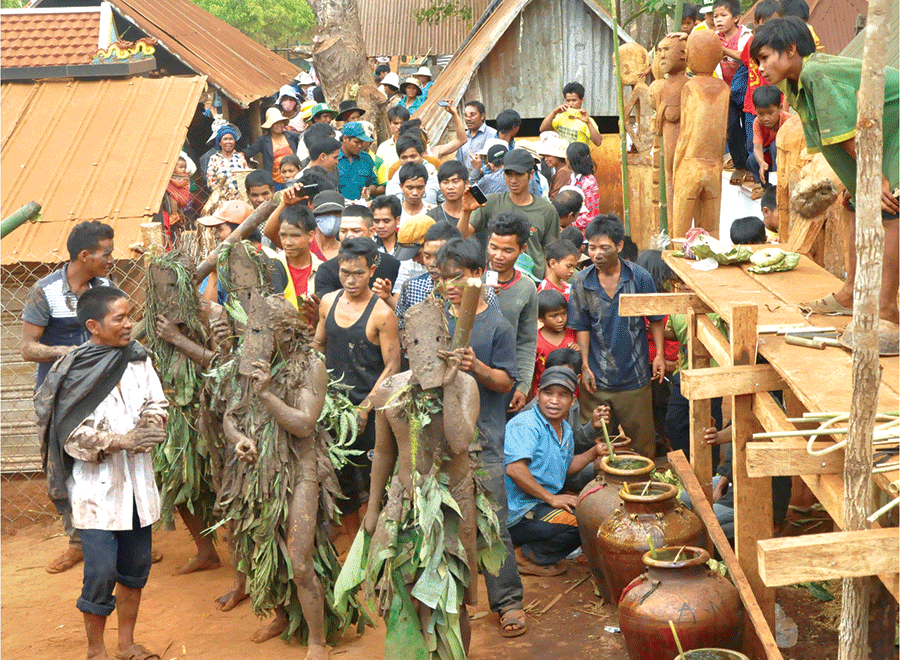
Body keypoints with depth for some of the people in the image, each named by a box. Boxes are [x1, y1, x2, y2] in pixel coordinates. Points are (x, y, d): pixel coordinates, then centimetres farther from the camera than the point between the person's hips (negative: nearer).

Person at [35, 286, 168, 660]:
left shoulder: (138, 359, 3)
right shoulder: (74, 373, -12)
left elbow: (157, 403, 4)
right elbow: (73, 435, -14)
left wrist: (150, 425, -17)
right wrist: (121, 440, -23)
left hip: (137, 483, 5)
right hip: (97, 488, -5)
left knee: (136, 566, 13)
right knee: (101, 572, -4)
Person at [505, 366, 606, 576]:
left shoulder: (566, 430, 13)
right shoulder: (525, 425, -17)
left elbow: (566, 468, 28)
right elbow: (514, 469, -29)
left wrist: (594, 452, 12)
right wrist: (551, 498, -23)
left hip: (545, 502, 10)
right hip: (519, 515, -10)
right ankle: (526, 556, -4)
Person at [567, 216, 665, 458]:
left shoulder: (640, 278, -7)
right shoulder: (581, 282, -5)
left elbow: (655, 319, 3)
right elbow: (582, 328, 2)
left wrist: (659, 355, -3)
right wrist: (585, 366, -3)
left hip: (634, 375, -1)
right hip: (597, 376, 1)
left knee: (641, 438, 11)